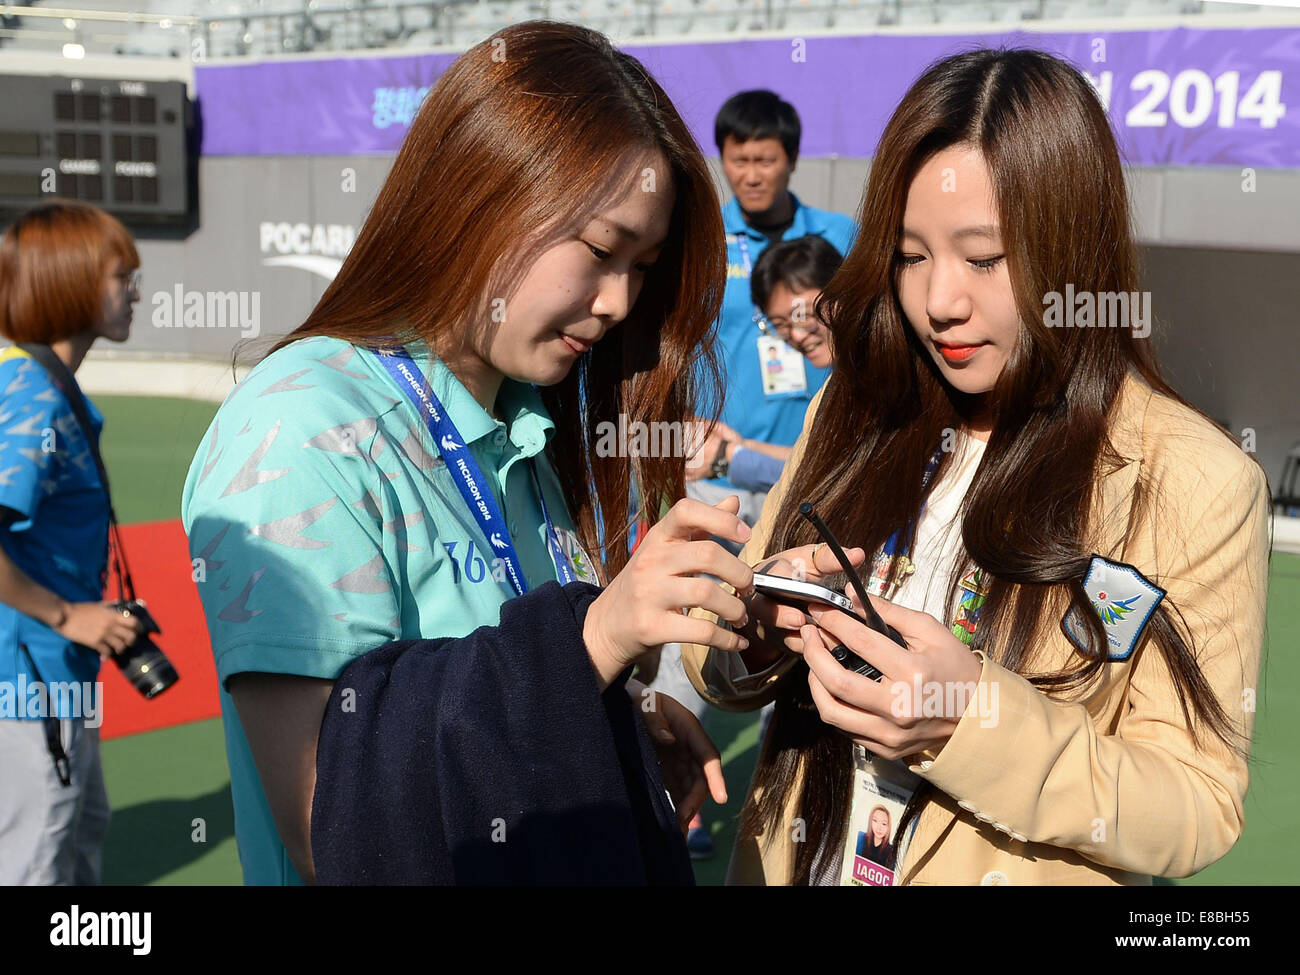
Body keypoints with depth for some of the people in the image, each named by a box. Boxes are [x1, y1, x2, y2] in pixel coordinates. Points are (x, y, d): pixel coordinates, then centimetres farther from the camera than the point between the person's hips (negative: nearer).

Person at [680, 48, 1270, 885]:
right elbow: (718, 664, 1)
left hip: (1023, 869, -4)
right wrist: (760, 617, -21)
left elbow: (1198, 809, -16)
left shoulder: (1195, 483, -16)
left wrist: (973, 720, -29)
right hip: (797, 860, 4)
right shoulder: (854, 415, -5)